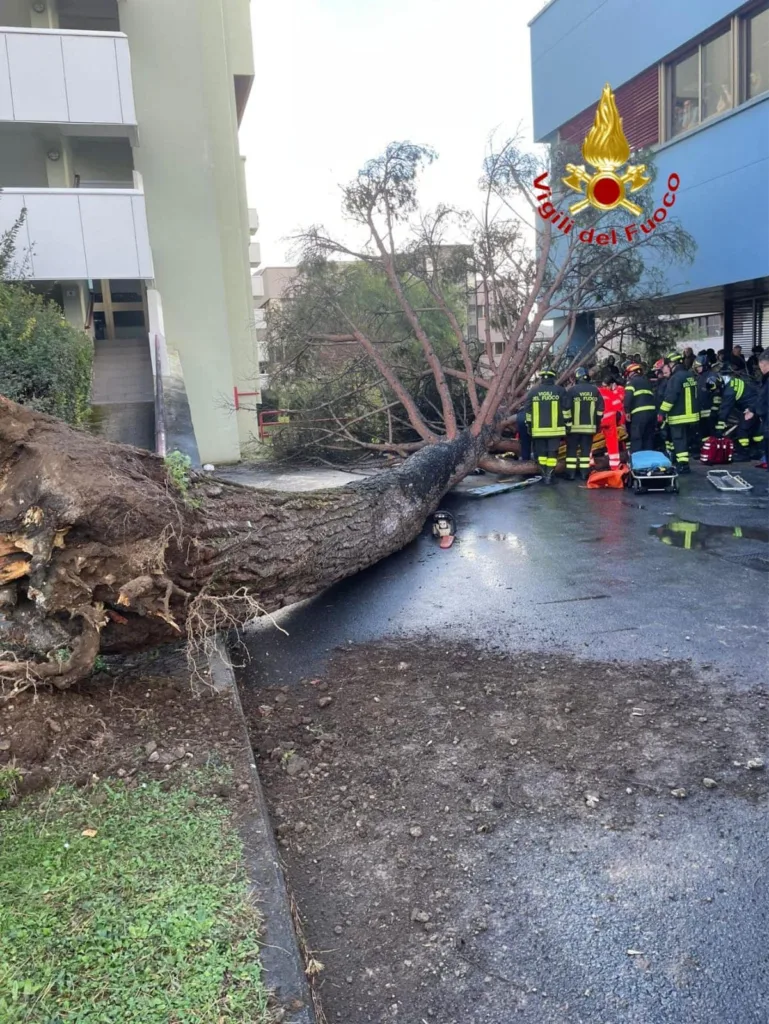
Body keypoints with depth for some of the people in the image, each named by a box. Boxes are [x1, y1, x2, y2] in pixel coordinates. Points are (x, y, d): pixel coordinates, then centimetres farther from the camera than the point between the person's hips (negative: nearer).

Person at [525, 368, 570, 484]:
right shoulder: (560, 391, 0)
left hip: (538, 429, 2)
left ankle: (544, 475, 12)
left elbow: (528, 412, 7)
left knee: (541, 452, 11)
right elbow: (566, 410, -1)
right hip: (555, 429, -2)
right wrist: (567, 425, 6)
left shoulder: (532, 392, 5)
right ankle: (549, 476, -2)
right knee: (552, 452, 2)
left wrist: (529, 427, 14)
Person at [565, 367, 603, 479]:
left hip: (574, 426, -3)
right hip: (589, 426, 3)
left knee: (572, 449, 3)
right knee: (586, 449, 8)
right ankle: (584, 473, 8)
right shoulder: (595, 390, 5)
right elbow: (600, 408, 8)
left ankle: (571, 473, 1)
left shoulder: (572, 390, -7)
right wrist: (597, 424, 16)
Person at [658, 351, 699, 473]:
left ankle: (683, 465, -8)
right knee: (684, 439, 17)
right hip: (691, 414, 9)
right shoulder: (691, 375, 11)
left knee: (679, 440, -5)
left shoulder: (676, 377, -17)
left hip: (678, 416, -9)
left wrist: (662, 412, -18)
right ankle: (682, 462, 24)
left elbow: (670, 397, -22)